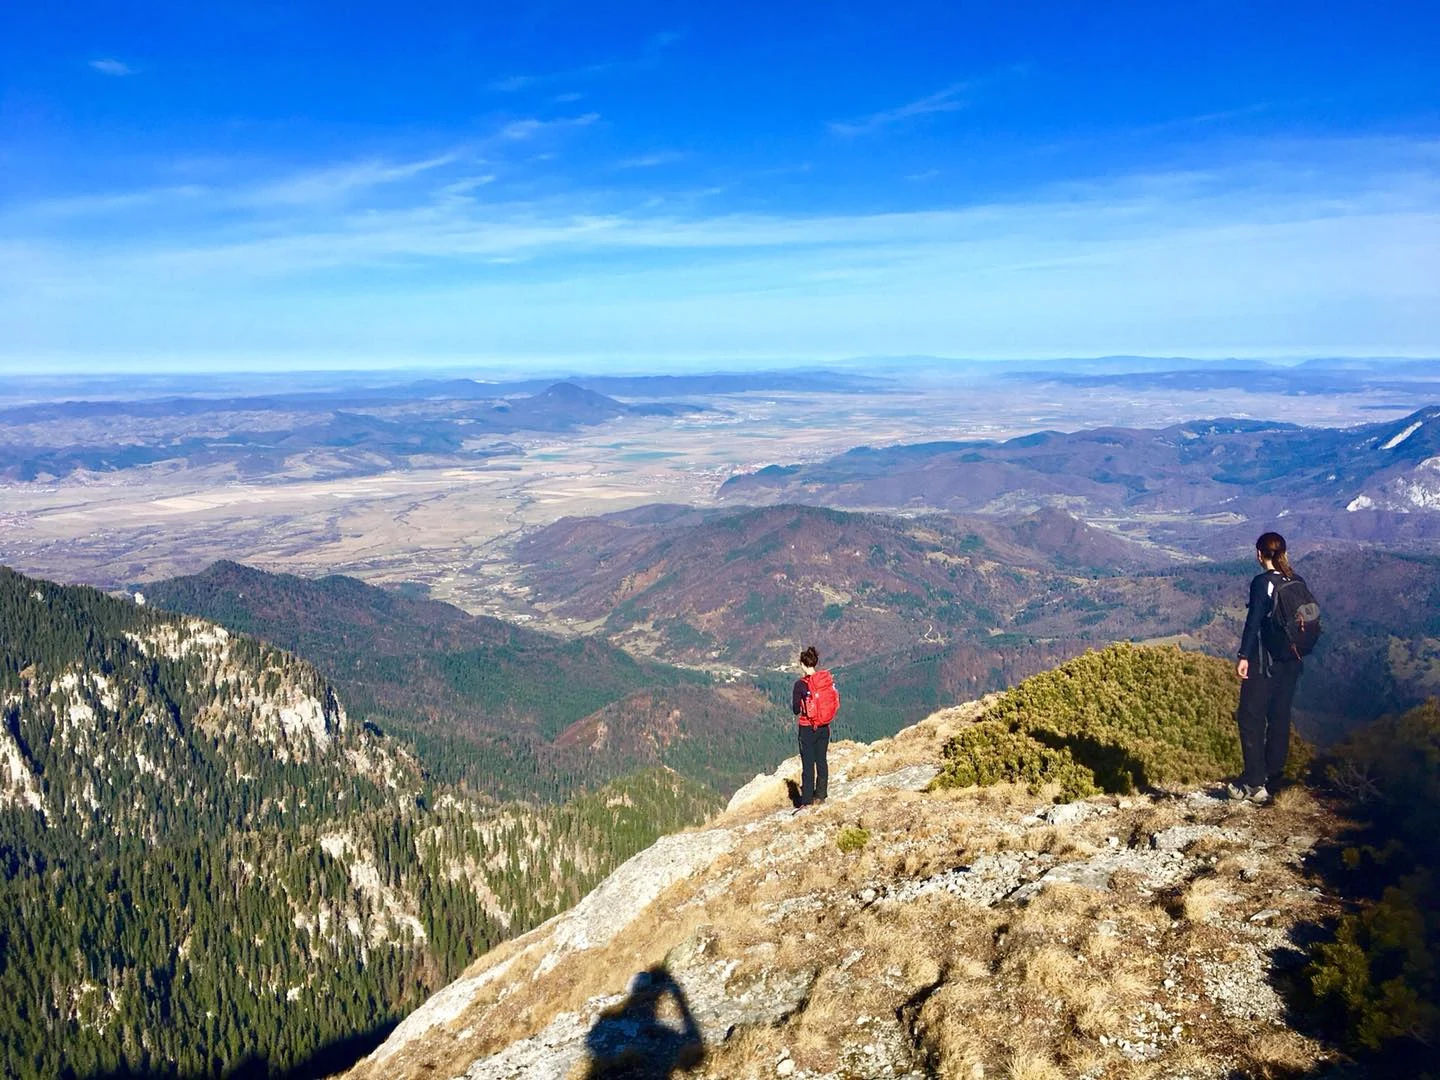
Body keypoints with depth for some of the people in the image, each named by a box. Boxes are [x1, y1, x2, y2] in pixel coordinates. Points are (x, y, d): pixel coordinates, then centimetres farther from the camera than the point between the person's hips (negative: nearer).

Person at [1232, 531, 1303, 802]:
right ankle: (1274, 779, 17)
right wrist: (1297, 650, 19)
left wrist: (1244, 656, -16)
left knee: (1251, 717, -1)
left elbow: (1254, 621, -17)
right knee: (1280, 718, 11)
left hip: (1264, 661, -7)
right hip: (1291, 661, 7)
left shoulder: (1262, 582, -13)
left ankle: (1254, 782, -5)